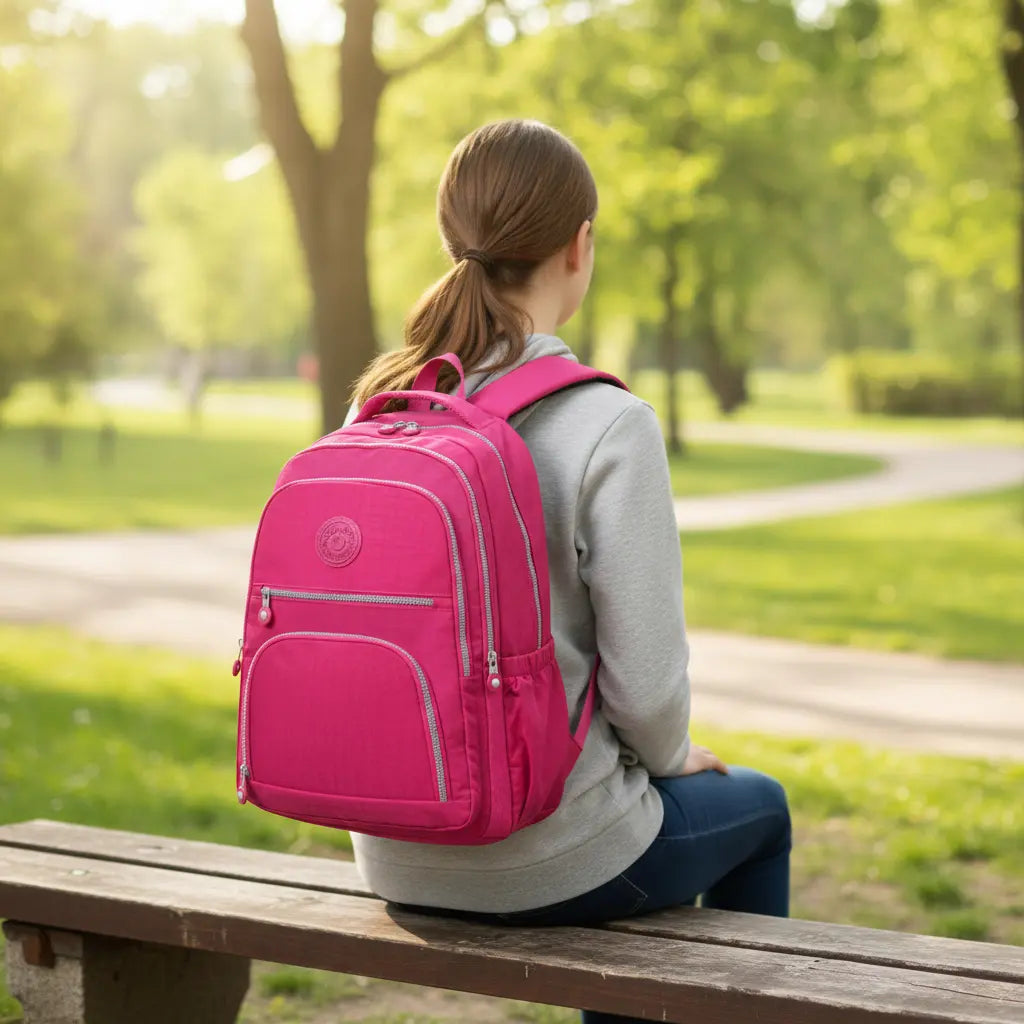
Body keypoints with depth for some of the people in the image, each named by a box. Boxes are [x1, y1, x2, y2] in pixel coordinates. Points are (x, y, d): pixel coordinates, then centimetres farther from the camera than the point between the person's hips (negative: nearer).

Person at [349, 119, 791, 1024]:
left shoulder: (378, 415, -2)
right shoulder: (609, 427, -20)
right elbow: (647, 683, -20)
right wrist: (671, 756, 4)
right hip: (543, 864, -6)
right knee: (757, 808, 26)